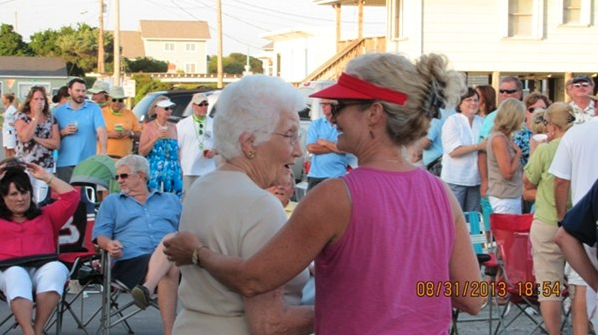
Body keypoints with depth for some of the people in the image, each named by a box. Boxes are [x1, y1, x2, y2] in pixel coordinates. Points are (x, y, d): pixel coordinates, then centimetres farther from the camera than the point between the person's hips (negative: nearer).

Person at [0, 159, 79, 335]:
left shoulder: (46, 215, 32)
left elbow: (71, 197, 25)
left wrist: (46, 177, 25)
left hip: (44, 267, 1)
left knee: (57, 268, -37)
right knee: (16, 275, -40)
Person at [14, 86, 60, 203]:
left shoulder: (51, 119, 8)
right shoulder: (21, 117, 1)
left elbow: (56, 144, -1)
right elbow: (25, 137, -18)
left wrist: (36, 138, -11)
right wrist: (36, 116, -12)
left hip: (46, 166, 2)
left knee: (41, 201, 0)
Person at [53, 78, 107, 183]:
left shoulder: (94, 108, 6)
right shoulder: (59, 111, 10)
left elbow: (101, 130, -7)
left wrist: (103, 151, -22)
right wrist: (63, 132, -10)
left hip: (88, 163, -1)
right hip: (64, 163, 1)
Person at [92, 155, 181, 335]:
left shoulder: (171, 200, 30)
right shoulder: (111, 202, 27)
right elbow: (100, 234, 15)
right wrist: (109, 244, -9)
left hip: (175, 258, 2)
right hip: (131, 261, -2)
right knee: (169, 270, -39)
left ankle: (147, 289, -60)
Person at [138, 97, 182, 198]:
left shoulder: (173, 127, 13)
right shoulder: (149, 127, 0)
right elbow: (142, 152, -4)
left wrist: (180, 169, 16)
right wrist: (156, 138, -13)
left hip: (173, 171, 4)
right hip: (155, 171, -4)